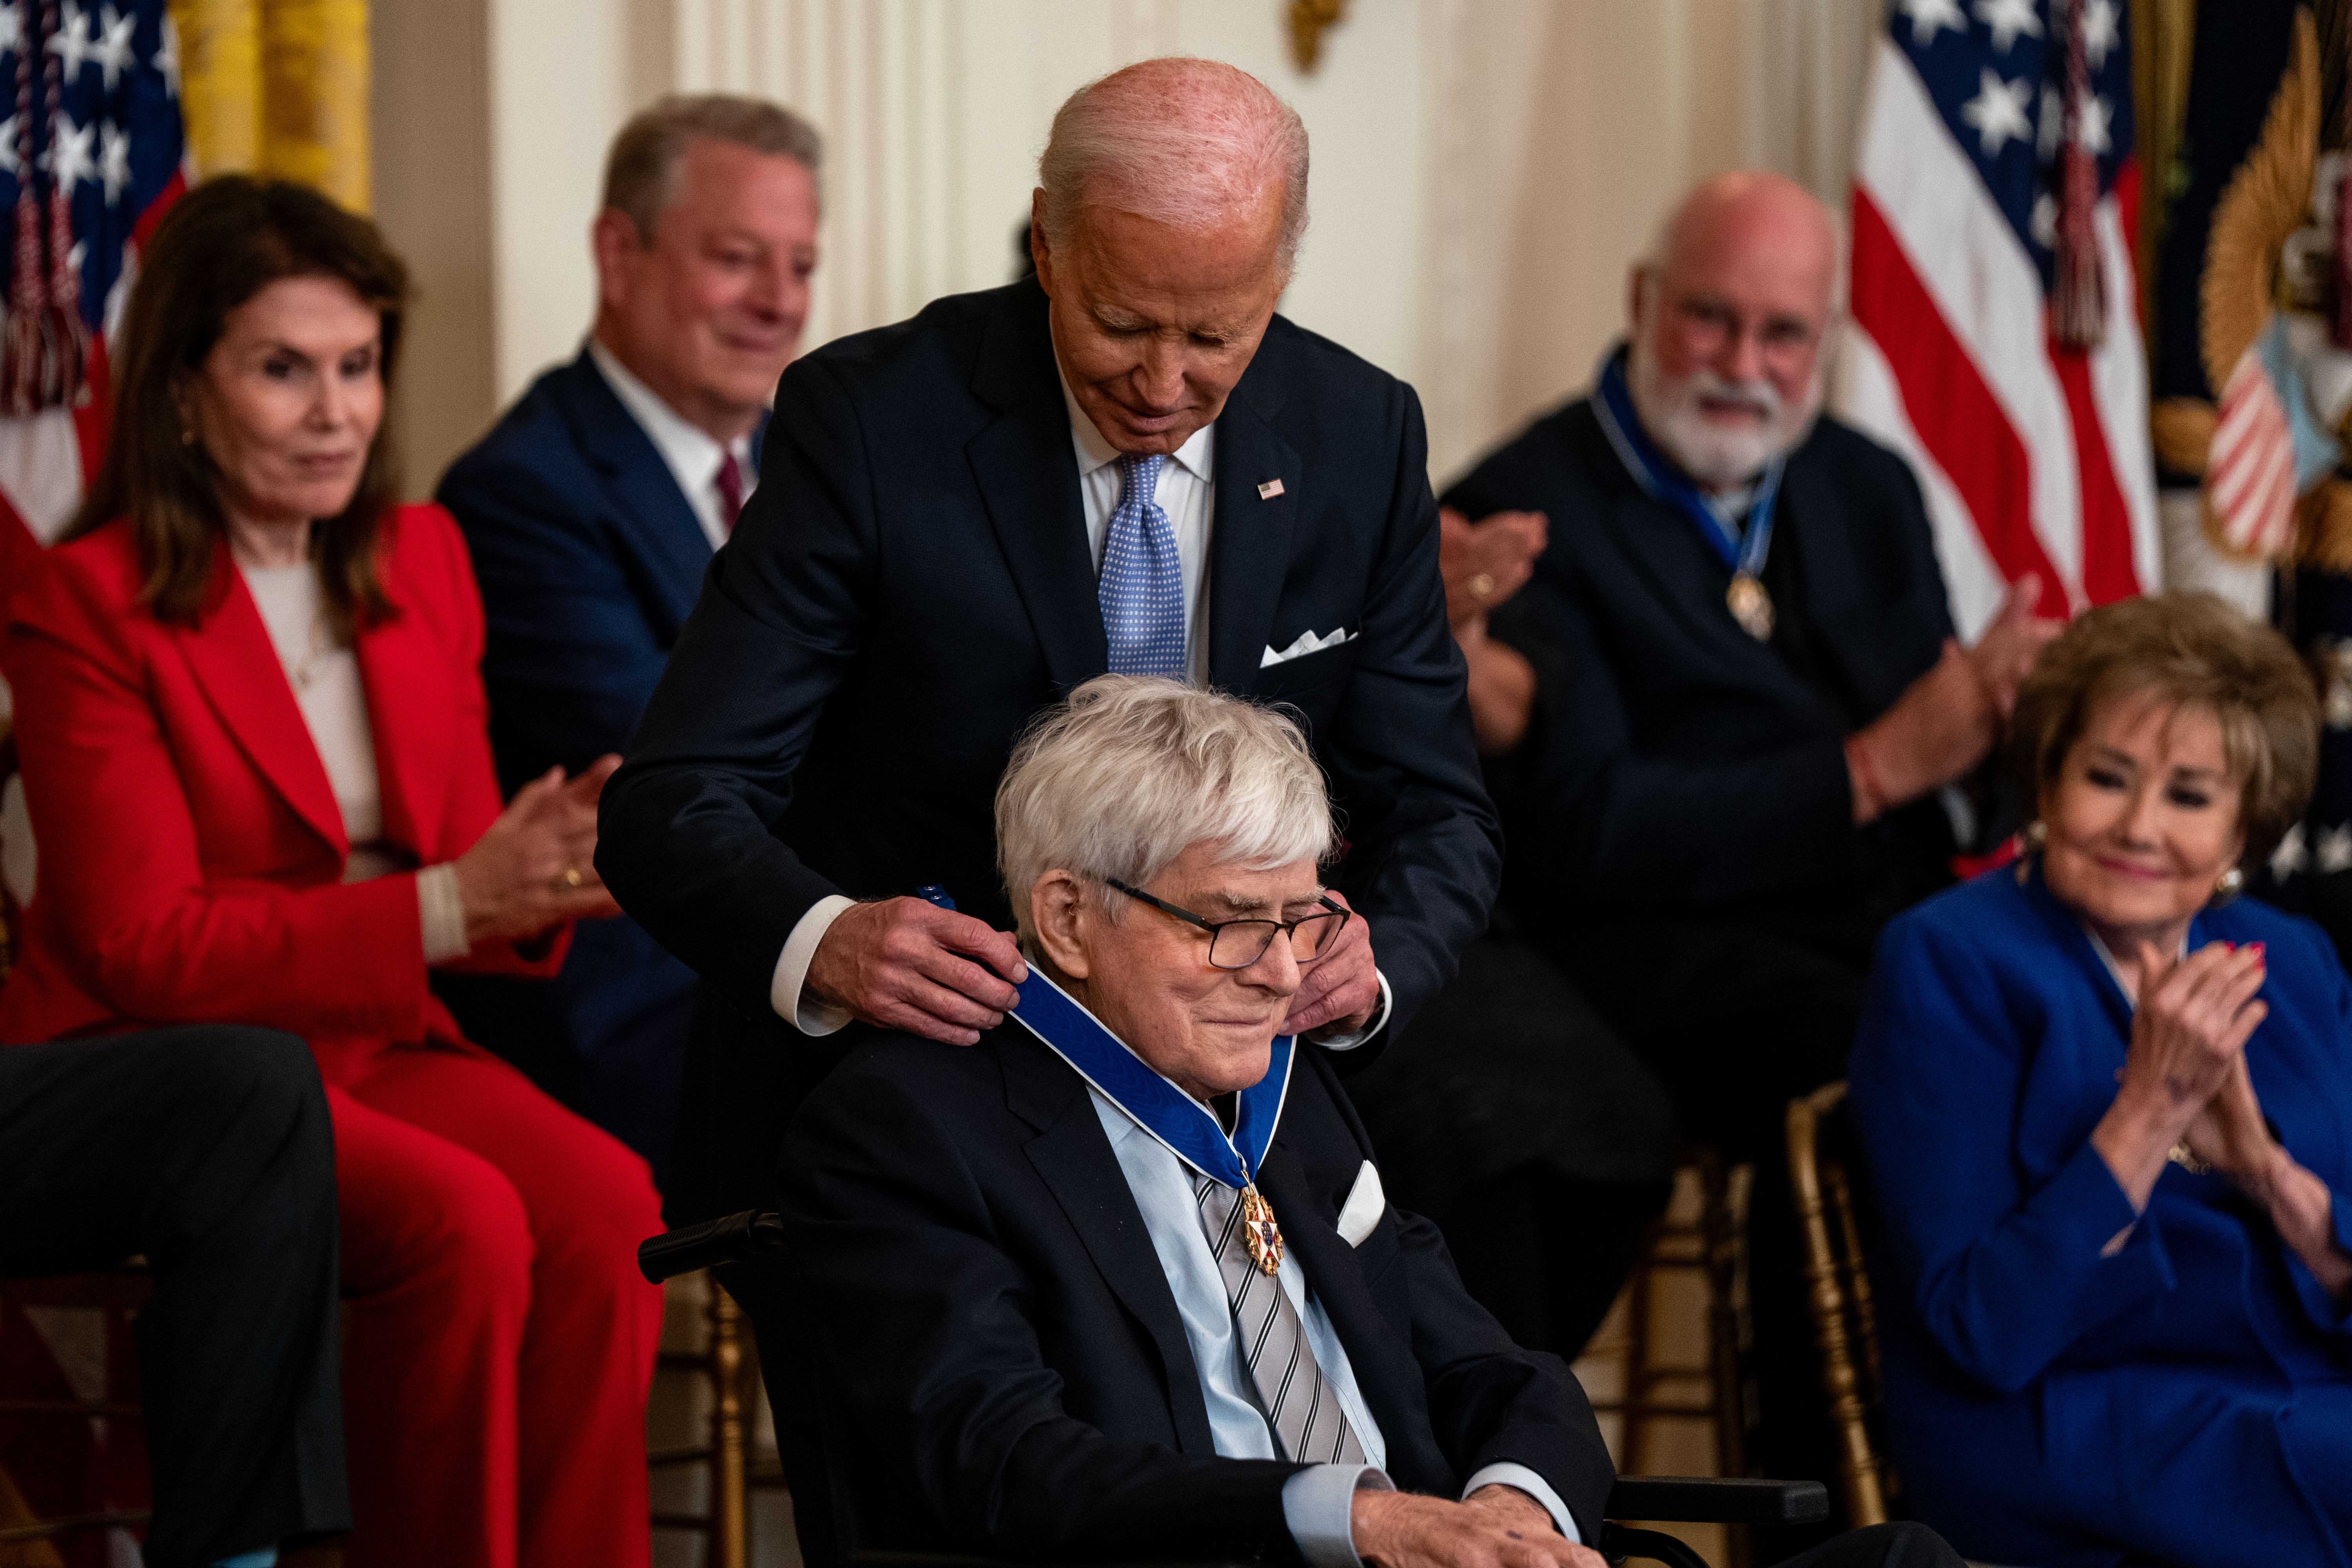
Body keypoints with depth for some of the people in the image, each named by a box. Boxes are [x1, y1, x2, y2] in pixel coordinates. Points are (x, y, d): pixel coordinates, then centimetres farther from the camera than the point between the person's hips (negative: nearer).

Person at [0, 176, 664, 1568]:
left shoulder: (423, 562, 12)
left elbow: (461, 869, 13)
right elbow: (147, 945, -13)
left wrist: (543, 877, -13)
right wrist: (449, 907, -22)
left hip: (377, 1040, 5)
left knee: (605, 1204, -26)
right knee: (462, 1222, -31)